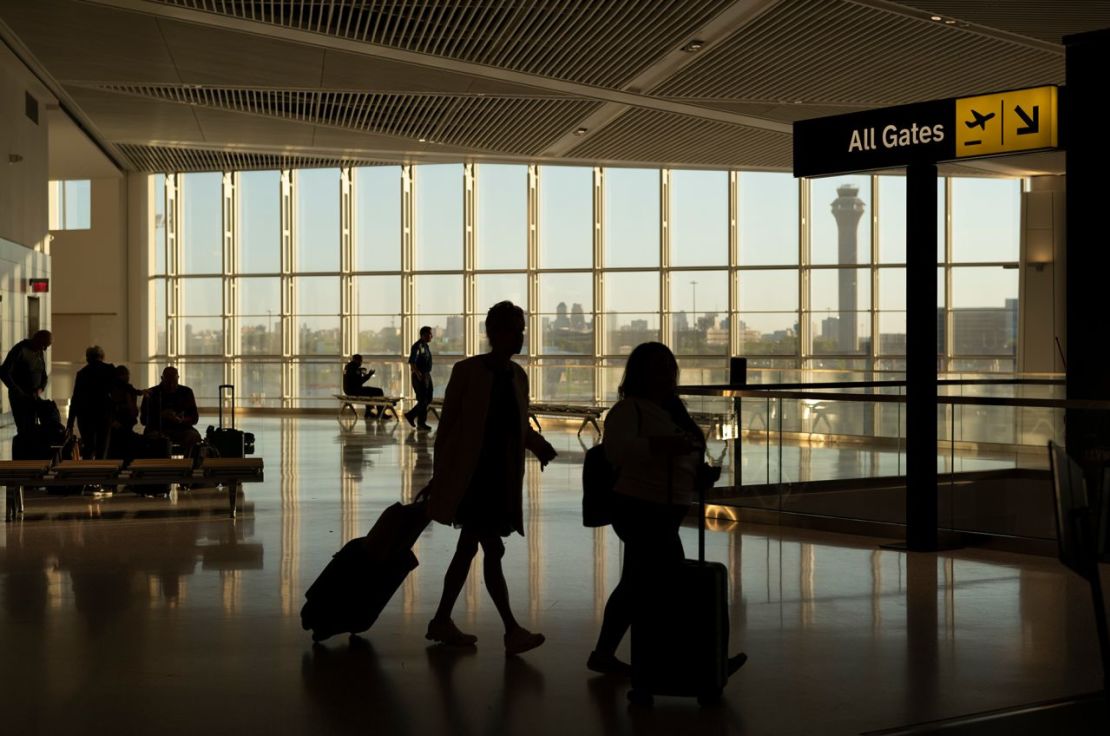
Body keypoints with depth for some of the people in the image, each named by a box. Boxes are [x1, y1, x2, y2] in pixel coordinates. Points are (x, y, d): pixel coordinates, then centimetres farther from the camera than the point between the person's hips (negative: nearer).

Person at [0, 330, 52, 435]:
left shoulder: (40, 353, 7)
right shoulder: (19, 350, -16)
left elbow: (43, 376, 14)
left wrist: (40, 389, -7)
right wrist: (18, 391, -22)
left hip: (33, 398, 7)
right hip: (19, 398, -7)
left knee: (32, 430, 3)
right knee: (24, 430, -11)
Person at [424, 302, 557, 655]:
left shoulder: (518, 375, 9)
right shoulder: (467, 371, -8)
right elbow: (447, 425, -5)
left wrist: (539, 444, -2)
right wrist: (439, 476, -5)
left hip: (502, 476, 7)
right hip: (470, 474, -7)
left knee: (469, 549, 12)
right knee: (493, 551, -9)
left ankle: (442, 621, 22)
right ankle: (512, 630, -7)